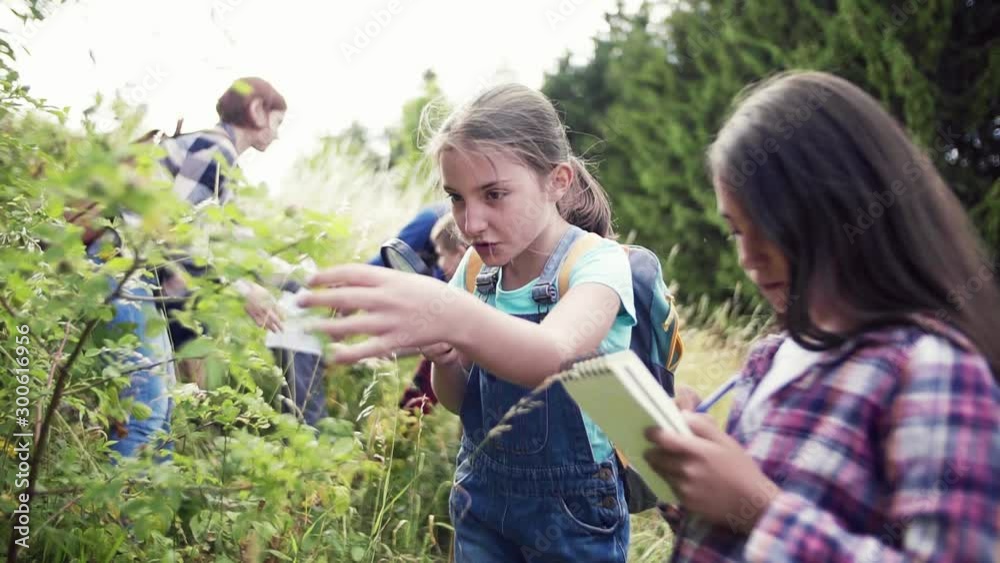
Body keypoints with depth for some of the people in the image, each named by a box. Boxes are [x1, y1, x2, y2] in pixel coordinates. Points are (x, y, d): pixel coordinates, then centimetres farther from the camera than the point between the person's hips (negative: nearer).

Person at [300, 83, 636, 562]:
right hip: (481, 495, 5)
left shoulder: (597, 262, -20)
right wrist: (444, 358, -17)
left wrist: (454, 315, -61)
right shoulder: (476, 267, -3)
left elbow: (554, 355, -43)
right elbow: (458, 401, 6)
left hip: (573, 511, -4)